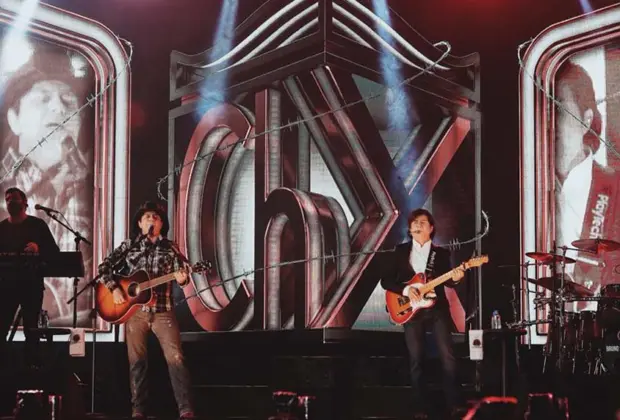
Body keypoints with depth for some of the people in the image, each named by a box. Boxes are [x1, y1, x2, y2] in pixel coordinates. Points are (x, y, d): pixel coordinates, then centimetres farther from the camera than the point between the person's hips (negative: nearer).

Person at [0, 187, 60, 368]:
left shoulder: (37, 224, 1)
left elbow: (53, 251, -2)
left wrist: (38, 248, -21)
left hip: (32, 283, -2)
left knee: (31, 328, 5)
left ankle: (33, 365, 13)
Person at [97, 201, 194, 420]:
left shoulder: (170, 248, 7)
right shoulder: (129, 246, 7)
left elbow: (181, 273, 1)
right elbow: (105, 267, 7)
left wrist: (182, 278, -23)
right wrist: (114, 289, -7)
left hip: (163, 310, -1)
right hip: (134, 310, 1)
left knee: (176, 358, -10)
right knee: (137, 360, 4)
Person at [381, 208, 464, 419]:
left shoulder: (441, 253, 8)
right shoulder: (401, 251, 6)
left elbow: (446, 282, 3)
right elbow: (386, 281, 3)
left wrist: (454, 278, -19)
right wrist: (405, 289, -12)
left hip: (437, 309, 0)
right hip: (411, 310, 0)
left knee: (448, 357, -8)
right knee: (416, 360, 1)